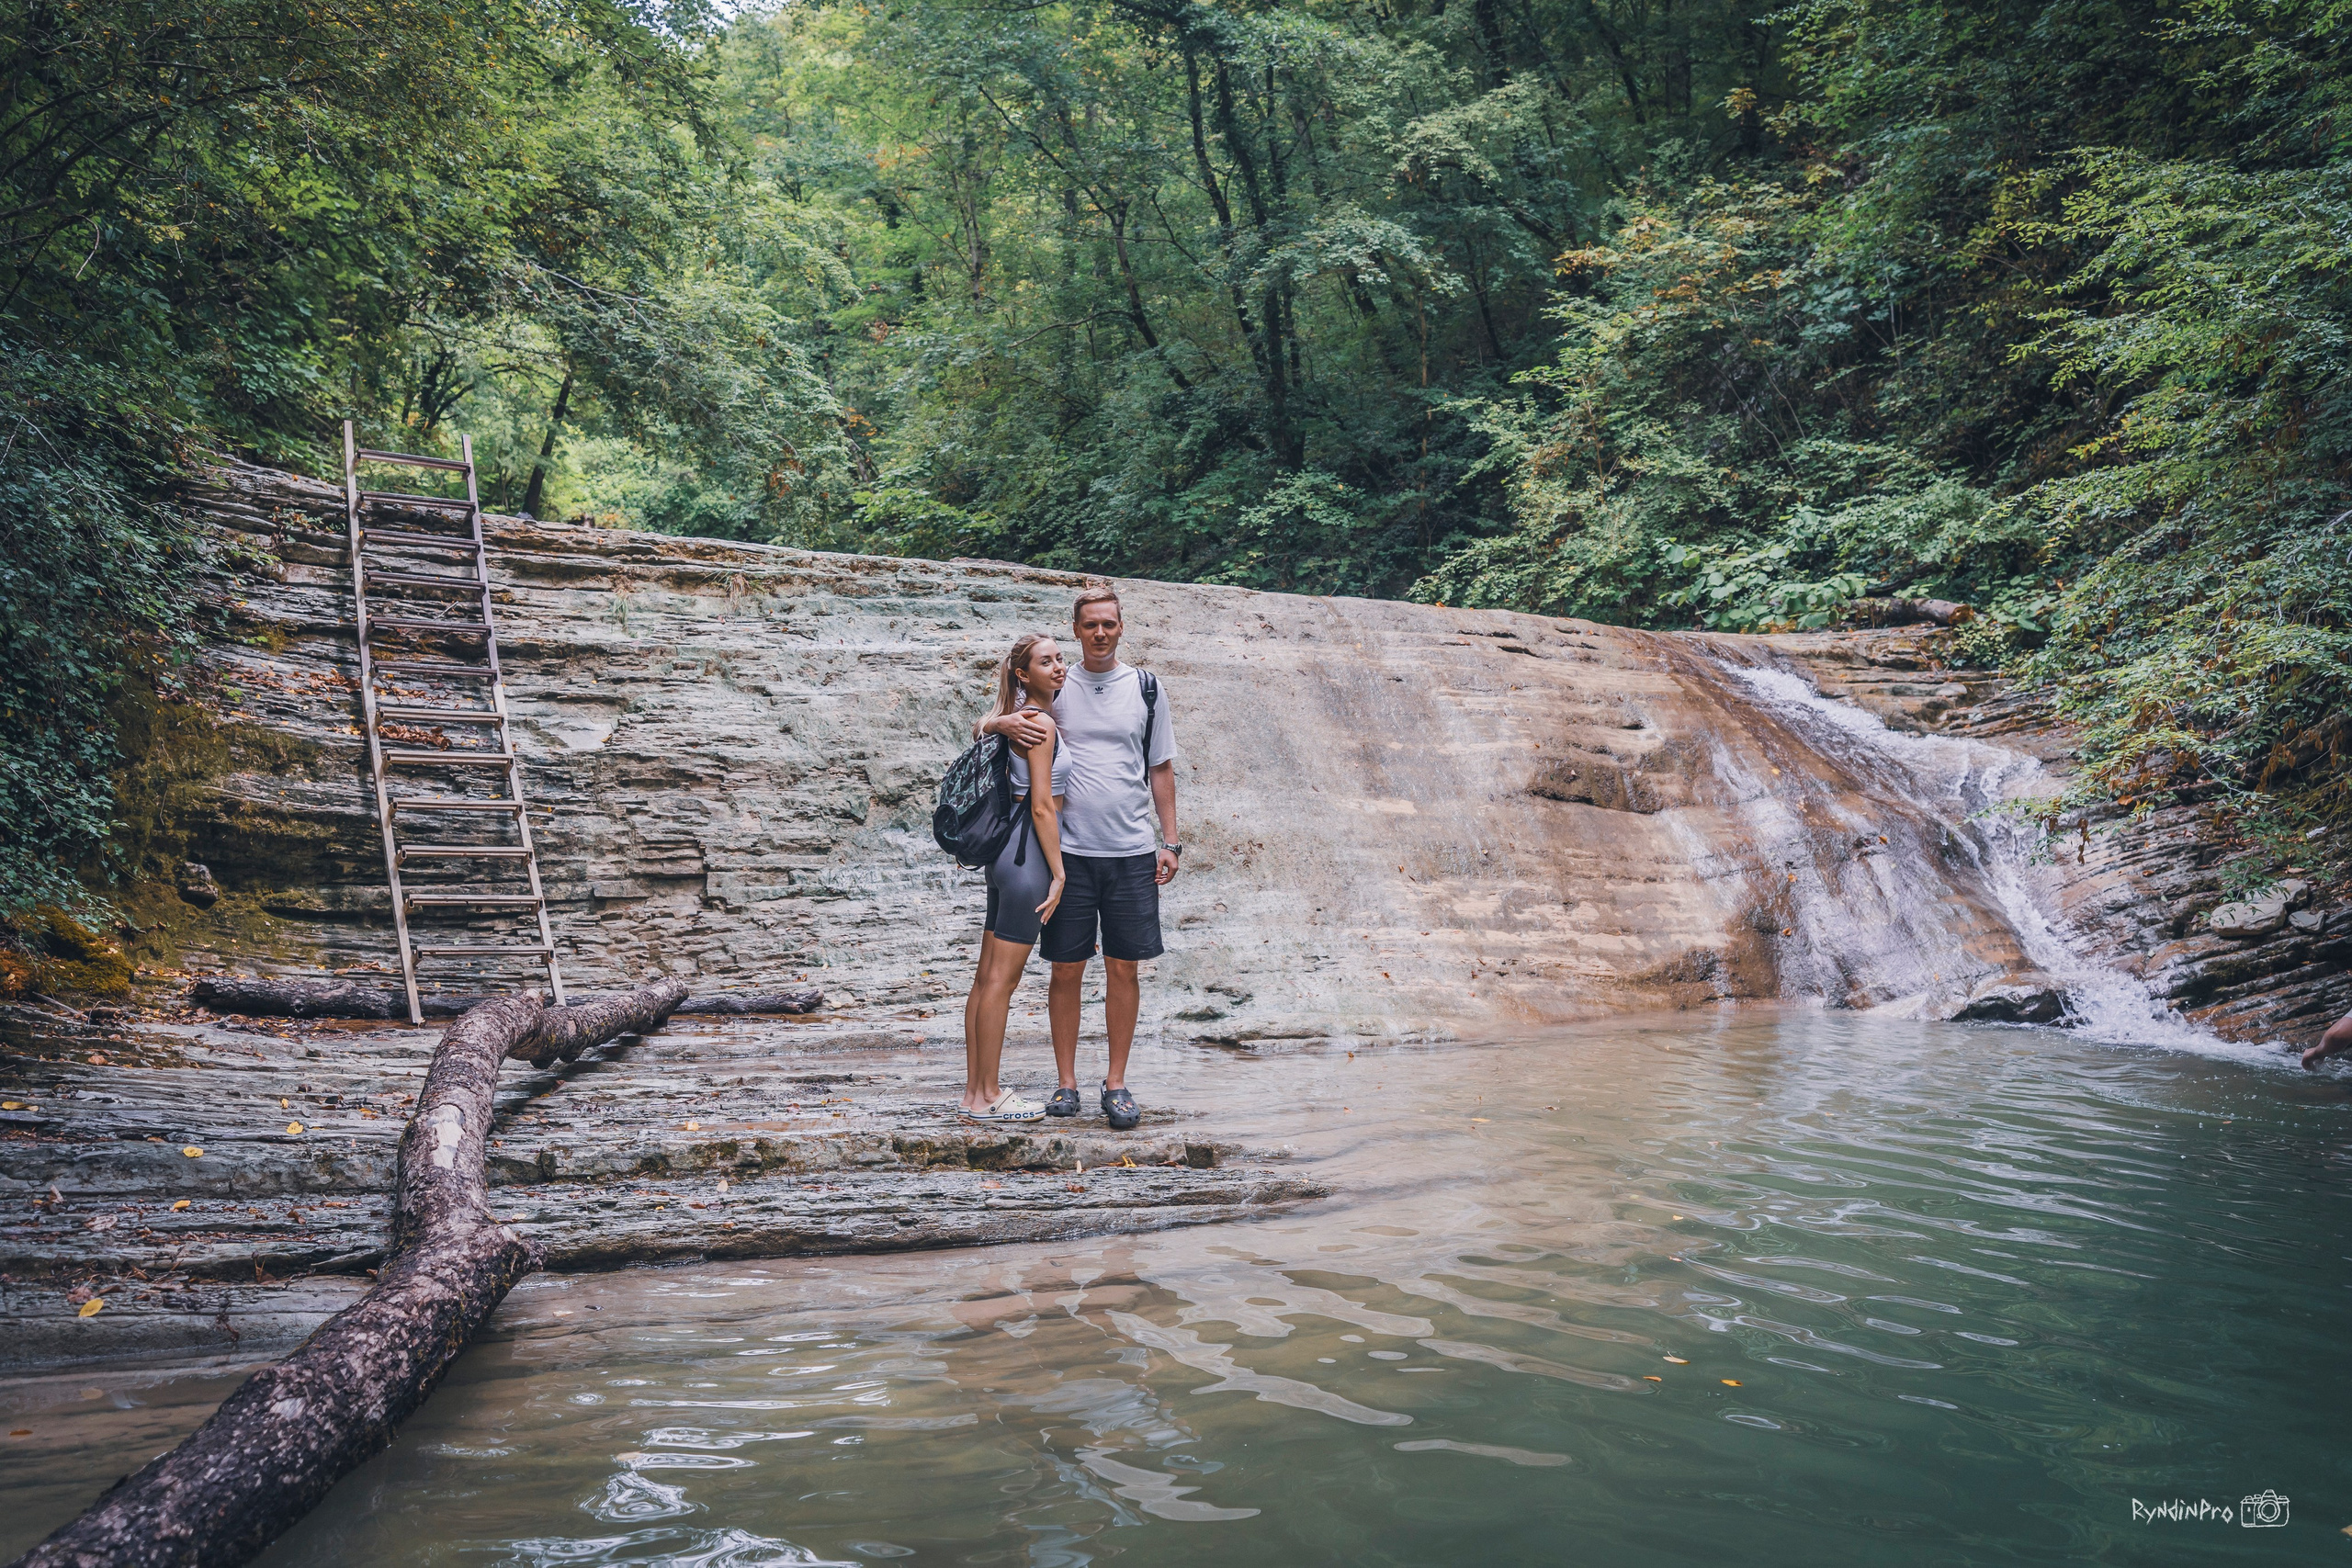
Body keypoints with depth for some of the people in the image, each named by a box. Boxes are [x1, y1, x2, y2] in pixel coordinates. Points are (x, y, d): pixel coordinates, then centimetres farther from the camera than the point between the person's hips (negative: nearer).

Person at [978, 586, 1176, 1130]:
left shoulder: (1146, 689, 8)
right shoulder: (1052, 688, 5)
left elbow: (1162, 769, 12)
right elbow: (983, 727, 8)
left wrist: (1169, 841, 6)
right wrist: (1004, 723, -16)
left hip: (1132, 851, 1)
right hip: (1069, 851, 0)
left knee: (1124, 968, 3)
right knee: (1067, 969, 3)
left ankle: (1117, 1083, 13)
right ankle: (1066, 1082, 14)